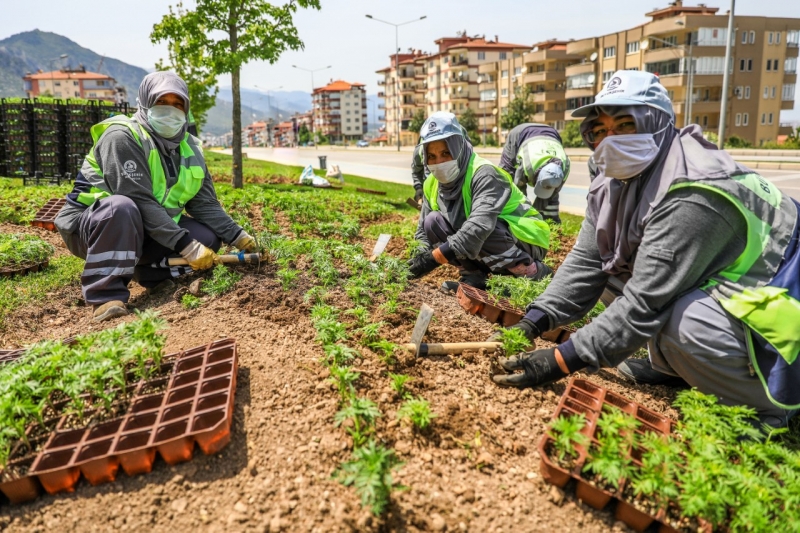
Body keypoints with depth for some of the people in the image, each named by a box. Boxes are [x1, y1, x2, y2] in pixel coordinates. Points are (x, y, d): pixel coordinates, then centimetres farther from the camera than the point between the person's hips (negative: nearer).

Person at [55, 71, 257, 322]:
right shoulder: (122, 136, -19)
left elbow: (205, 205, 1)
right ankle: (106, 295, -29)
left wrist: (238, 236, -13)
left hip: (143, 233, 6)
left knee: (209, 235, -9)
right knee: (122, 207, -38)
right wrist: (186, 245, -33)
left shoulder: (189, 149, 3)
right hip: (89, 227, -6)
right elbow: (140, 201, -28)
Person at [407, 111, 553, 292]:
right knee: (432, 222, -9)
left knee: (477, 232, -36)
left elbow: (479, 227, -40)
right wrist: (421, 257, -18)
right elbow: (423, 231, 4)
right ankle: (474, 276, -5)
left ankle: (534, 272, -17)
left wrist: (435, 257, -40)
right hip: (486, 250, 7)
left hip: (526, 240, -6)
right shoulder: (432, 184, -1)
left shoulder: (484, 174, -26)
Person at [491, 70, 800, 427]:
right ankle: (674, 364, 8)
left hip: (767, 302, -8)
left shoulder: (691, 195, -31)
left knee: (681, 323, -36)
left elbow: (645, 303, -35)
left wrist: (561, 360, -34)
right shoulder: (613, 184, -3)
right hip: (702, 289, 8)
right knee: (609, 270, 0)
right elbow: (584, 264, -7)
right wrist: (531, 323, -18)